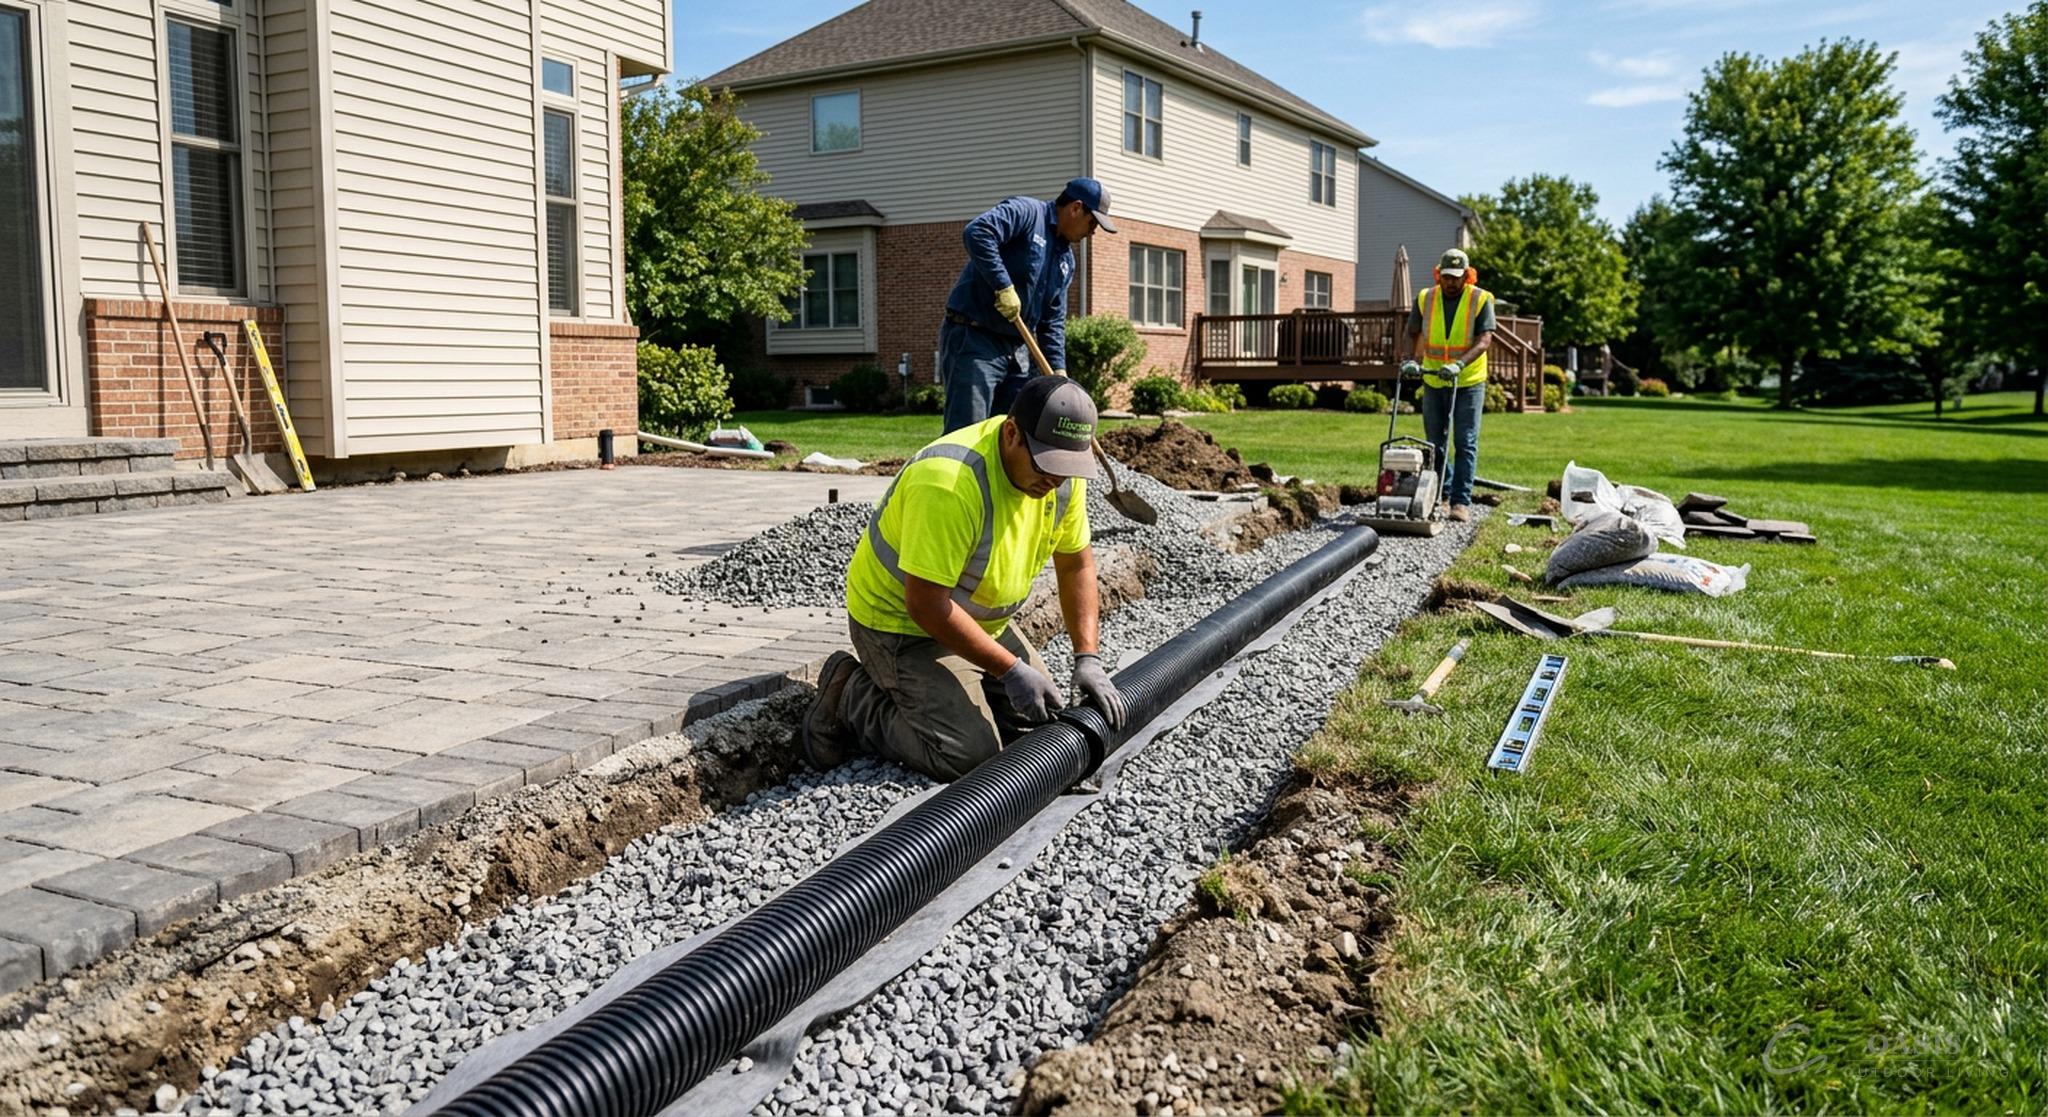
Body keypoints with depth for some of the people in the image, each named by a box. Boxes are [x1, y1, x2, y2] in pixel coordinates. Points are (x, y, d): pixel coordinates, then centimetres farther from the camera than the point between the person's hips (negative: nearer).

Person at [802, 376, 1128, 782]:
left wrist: (1088, 659, -8)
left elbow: (1076, 564, 2)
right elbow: (925, 604, -32)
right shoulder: (951, 482, -34)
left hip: (980, 620, 8)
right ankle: (852, 700, 2)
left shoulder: (1062, 469, -9)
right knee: (969, 754, -19)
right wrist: (1011, 669, -29)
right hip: (901, 621, -8)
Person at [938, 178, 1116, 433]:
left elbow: (1053, 322, 19)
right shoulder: (1026, 212, -7)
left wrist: (1058, 370, 8)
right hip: (973, 338, -9)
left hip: (1016, 349, 9)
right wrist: (1003, 286, -27)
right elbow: (977, 232, -25)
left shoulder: (1067, 260, 18)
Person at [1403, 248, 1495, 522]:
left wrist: (1459, 364, -31)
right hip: (1433, 382, 3)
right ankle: (1440, 494, 23)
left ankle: (1461, 501, -3)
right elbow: (1416, 335, 7)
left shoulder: (1481, 300, -7)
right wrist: (1415, 360, -14)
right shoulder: (1425, 299, 3)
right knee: (1435, 442, 10)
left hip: (1468, 383, -3)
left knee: (1466, 443, -4)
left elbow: (1484, 339, -15)